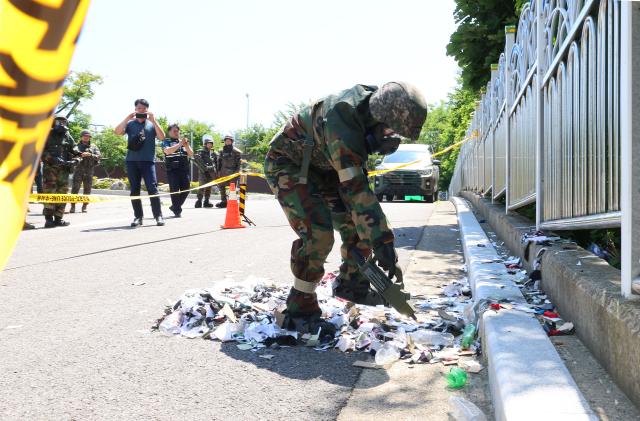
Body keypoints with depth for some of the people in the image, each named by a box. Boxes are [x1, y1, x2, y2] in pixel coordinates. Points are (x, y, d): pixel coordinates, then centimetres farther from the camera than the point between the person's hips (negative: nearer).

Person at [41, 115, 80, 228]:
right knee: (50, 193, -11)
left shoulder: (68, 138, 12)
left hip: (64, 169, 4)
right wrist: (52, 159, -18)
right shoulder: (47, 136, 3)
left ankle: (58, 218, 12)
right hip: (50, 168, -4)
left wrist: (73, 161, -9)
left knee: (62, 194, 5)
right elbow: (40, 151, -5)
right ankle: (49, 219, -11)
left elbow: (76, 153, 12)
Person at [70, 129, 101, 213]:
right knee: (75, 189, -8)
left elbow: (98, 156, -1)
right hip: (78, 170, -1)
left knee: (87, 190, 4)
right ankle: (73, 206, -5)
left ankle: (84, 206, 12)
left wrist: (89, 155, -18)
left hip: (89, 172, 1)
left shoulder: (94, 147, 12)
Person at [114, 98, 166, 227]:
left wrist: (153, 120, -8)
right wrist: (127, 118, -9)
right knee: (134, 190, 3)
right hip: (132, 161, 2)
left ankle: (158, 216, -5)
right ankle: (138, 217, 9)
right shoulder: (130, 123, 12)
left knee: (152, 188, -9)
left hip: (148, 161, -2)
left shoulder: (152, 124, 11)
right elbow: (117, 132, -3)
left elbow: (162, 137, -4)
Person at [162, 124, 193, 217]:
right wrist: (180, 144, -21)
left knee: (186, 189, 2)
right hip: (172, 170, -4)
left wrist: (186, 146, -10)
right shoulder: (166, 142, 6)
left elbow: (191, 154, 10)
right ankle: (177, 210, -1)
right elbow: (167, 151, -15)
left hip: (184, 170, 5)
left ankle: (174, 206, 21)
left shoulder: (184, 142, 19)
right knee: (174, 189, -8)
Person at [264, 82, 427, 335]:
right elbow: (356, 190, -39)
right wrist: (382, 242, -37)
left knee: (356, 222, 3)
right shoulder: (342, 124, -38)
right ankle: (299, 311, -9)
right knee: (318, 233, -22)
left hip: (323, 166, 8)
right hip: (288, 165, -8)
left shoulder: (369, 105, -12)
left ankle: (350, 283, 24)